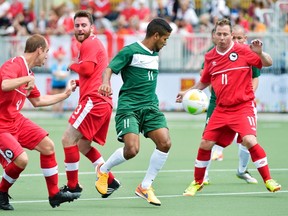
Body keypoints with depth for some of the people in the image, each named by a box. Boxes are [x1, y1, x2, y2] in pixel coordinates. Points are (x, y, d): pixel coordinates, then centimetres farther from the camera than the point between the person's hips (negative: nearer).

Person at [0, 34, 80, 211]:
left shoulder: (28, 73, 11)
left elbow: (37, 101, 25)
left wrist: (65, 94, 30)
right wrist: (28, 79, -35)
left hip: (16, 120, 10)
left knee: (47, 145, 6)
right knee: (21, 159, -23)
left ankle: (54, 194, 18)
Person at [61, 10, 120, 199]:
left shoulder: (90, 43, -6)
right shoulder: (94, 43, 24)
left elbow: (86, 69, -19)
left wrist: (73, 66, 1)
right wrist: (78, 82, 9)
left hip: (94, 100, -10)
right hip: (104, 103, 10)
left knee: (69, 139, -11)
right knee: (83, 145, 17)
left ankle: (72, 186, -8)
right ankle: (110, 181, 17)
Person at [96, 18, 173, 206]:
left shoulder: (155, 55, 16)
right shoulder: (131, 51, -7)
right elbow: (110, 69, -14)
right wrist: (106, 83, -34)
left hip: (150, 106, 7)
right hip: (128, 107, -7)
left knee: (165, 143, -14)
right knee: (132, 149, -21)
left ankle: (145, 187, 1)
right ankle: (103, 170, 12)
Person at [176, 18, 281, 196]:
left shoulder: (243, 51, -6)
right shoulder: (210, 57, 7)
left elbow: (268, 63, -8)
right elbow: (204, 82, 23)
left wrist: (260, 53, -27)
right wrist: (187, 93, 12)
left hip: (243, 106, -4)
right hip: (221, 110, 4)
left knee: (250, 140, -23)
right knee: (205, 144, 1)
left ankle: (268, 180, -11)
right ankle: (197, 182, 21)